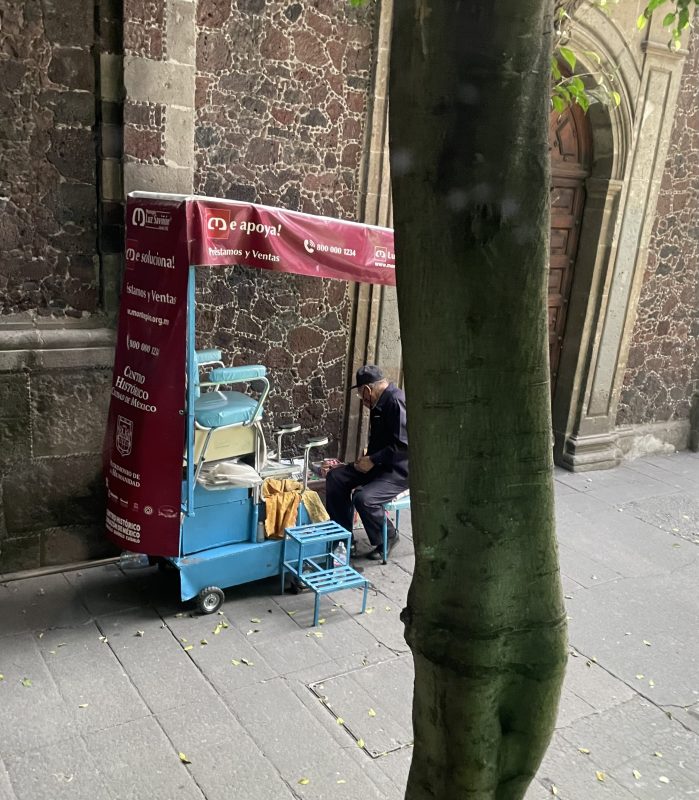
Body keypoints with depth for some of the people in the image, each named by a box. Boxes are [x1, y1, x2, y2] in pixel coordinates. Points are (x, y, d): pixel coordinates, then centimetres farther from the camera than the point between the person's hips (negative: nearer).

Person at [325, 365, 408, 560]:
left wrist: (373, 460, -21)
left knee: (363, 498, -29)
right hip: (380, 464, 10)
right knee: (335, 477, 0)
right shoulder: (380, 403, 10)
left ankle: (388, 537, -1)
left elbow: (403, 445, -28)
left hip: (400, 470, -10)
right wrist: (367, 459, 5)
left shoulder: (396, 401, -22)